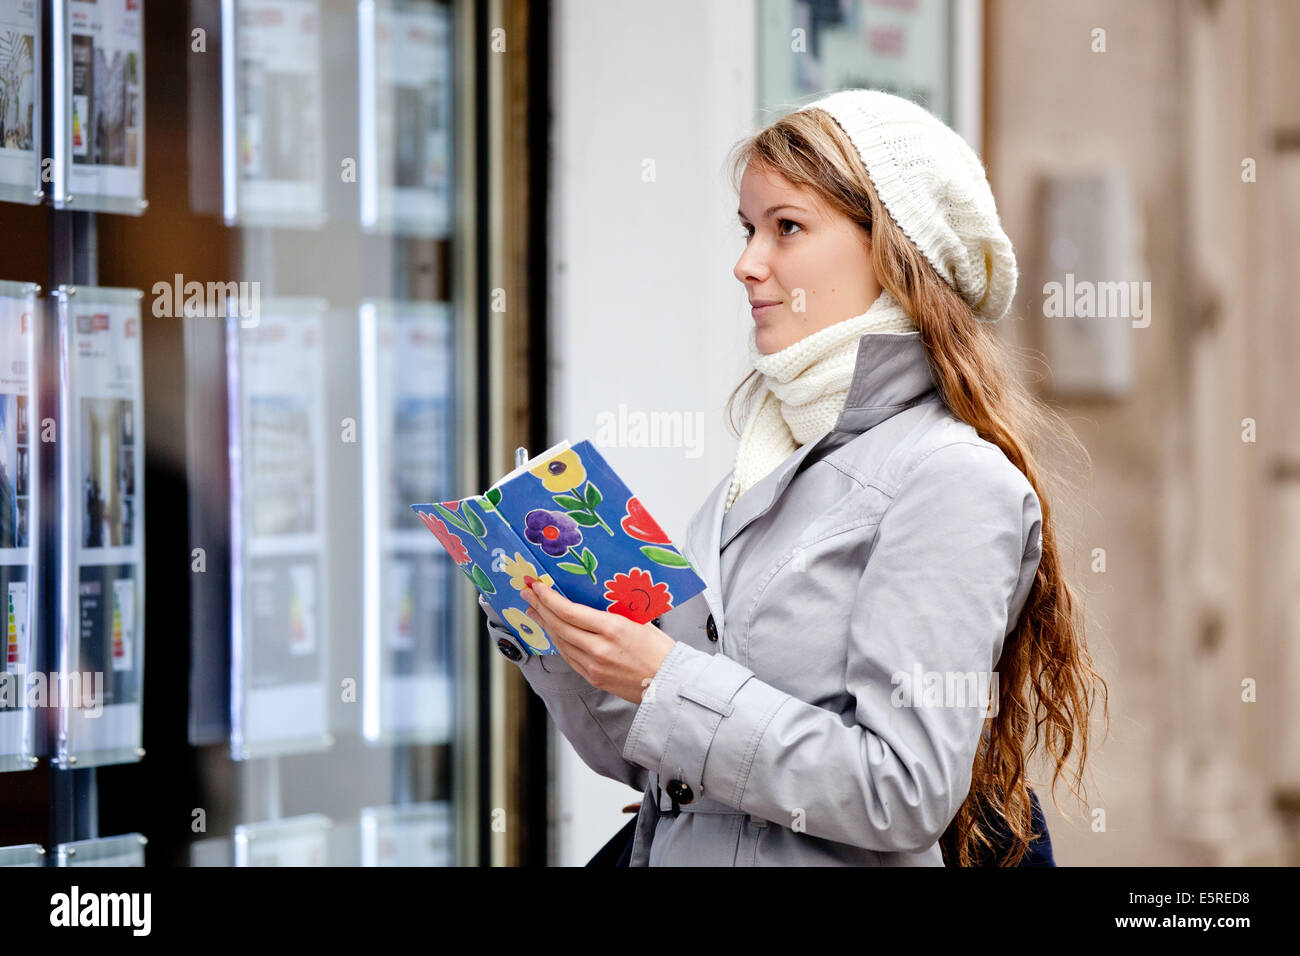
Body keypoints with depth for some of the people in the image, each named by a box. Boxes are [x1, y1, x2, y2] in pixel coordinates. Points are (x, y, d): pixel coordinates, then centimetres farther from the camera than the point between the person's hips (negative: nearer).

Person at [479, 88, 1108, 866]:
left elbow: (904, 794, -14)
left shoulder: (955, 479, -7)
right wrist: (546, 621, 1)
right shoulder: (761, 469, 13)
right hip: (675, 855, 5)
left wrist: (666, 684, -15)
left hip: (826, 862, -5)